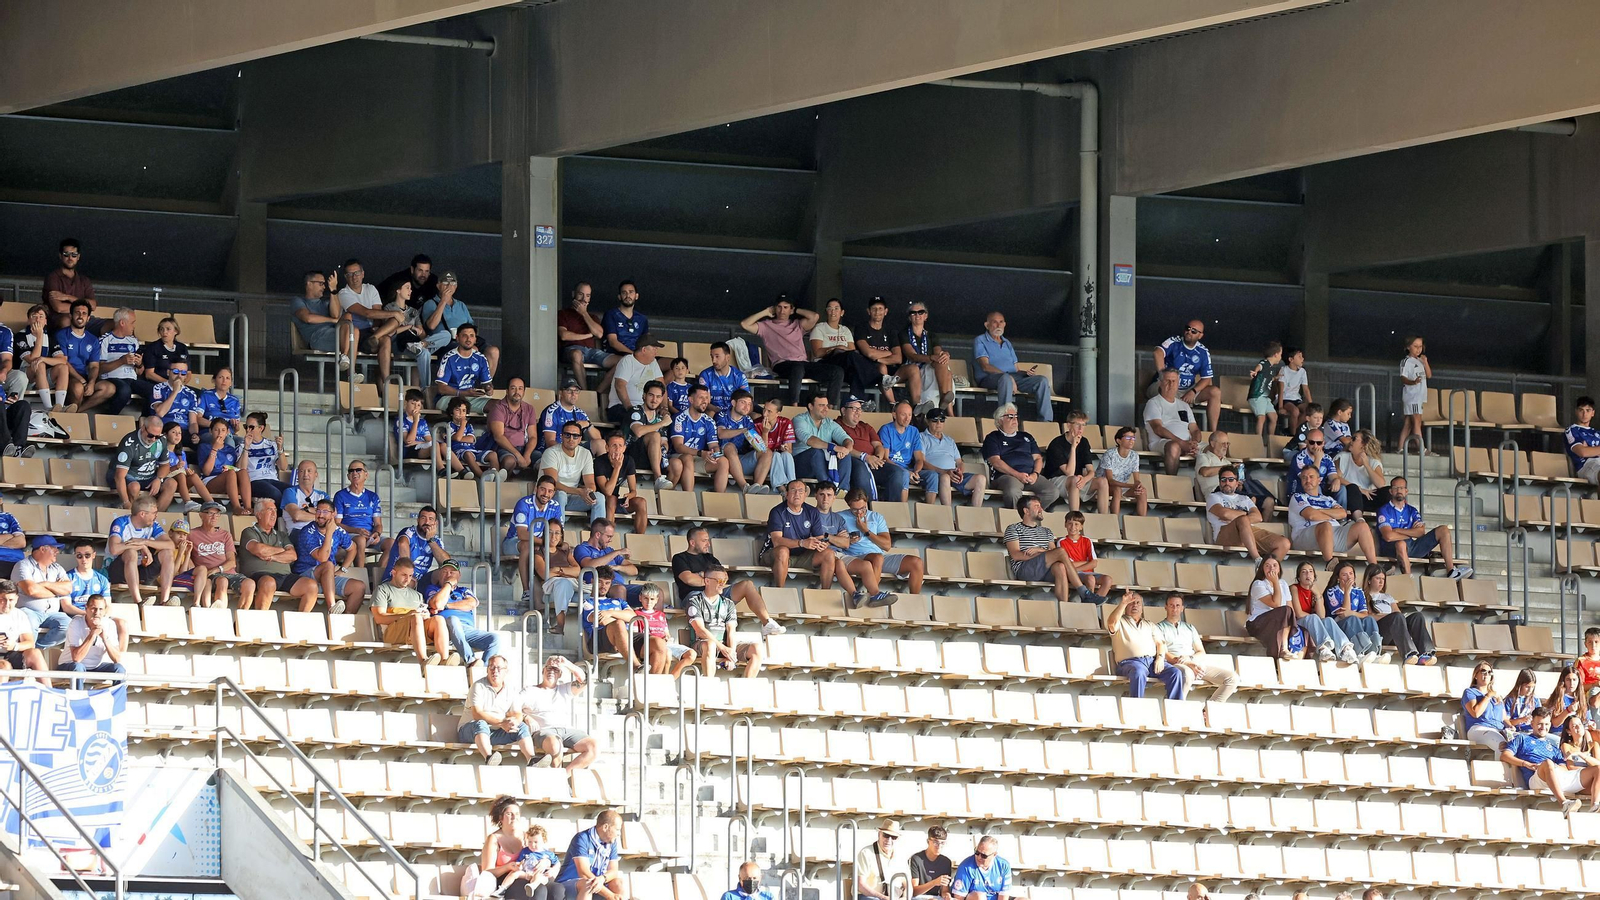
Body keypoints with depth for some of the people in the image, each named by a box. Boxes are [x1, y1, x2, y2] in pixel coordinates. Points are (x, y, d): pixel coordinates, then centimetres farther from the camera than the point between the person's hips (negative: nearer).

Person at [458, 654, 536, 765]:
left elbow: (517, 714, 7)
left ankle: (531, 760, -32)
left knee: (522, 726, -12)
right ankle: (488, 758, -64)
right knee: (481, 724, -38)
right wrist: (501, 723, -27)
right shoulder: (479, 686, -8)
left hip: (496, 733, 5)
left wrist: (514, 722, -20)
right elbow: (477, 714, -19)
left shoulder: (510, 689, 9)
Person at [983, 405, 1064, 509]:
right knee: (1013, 492, -41)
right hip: (1006, 476, -5)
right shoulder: (992, 438, 12)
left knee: (1053, 492, -22)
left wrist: (1035, 474, -2)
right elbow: (996, 462, -2)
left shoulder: (1026, 437, 28)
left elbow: (1038, 458, 21)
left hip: (1031, 475, 5)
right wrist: (1017, 475, -13)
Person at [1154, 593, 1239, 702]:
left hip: (1198, 664, 6)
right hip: (1175, 665, -6)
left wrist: (1190, 658, -6)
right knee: (1187, 673, -44)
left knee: (1232, 678, -12)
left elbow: (1202, 653, 20)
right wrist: (1188, 664, -15)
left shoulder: (1189, 628, 29)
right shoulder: (1159, 628, 13)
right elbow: (1163, 654, -2)